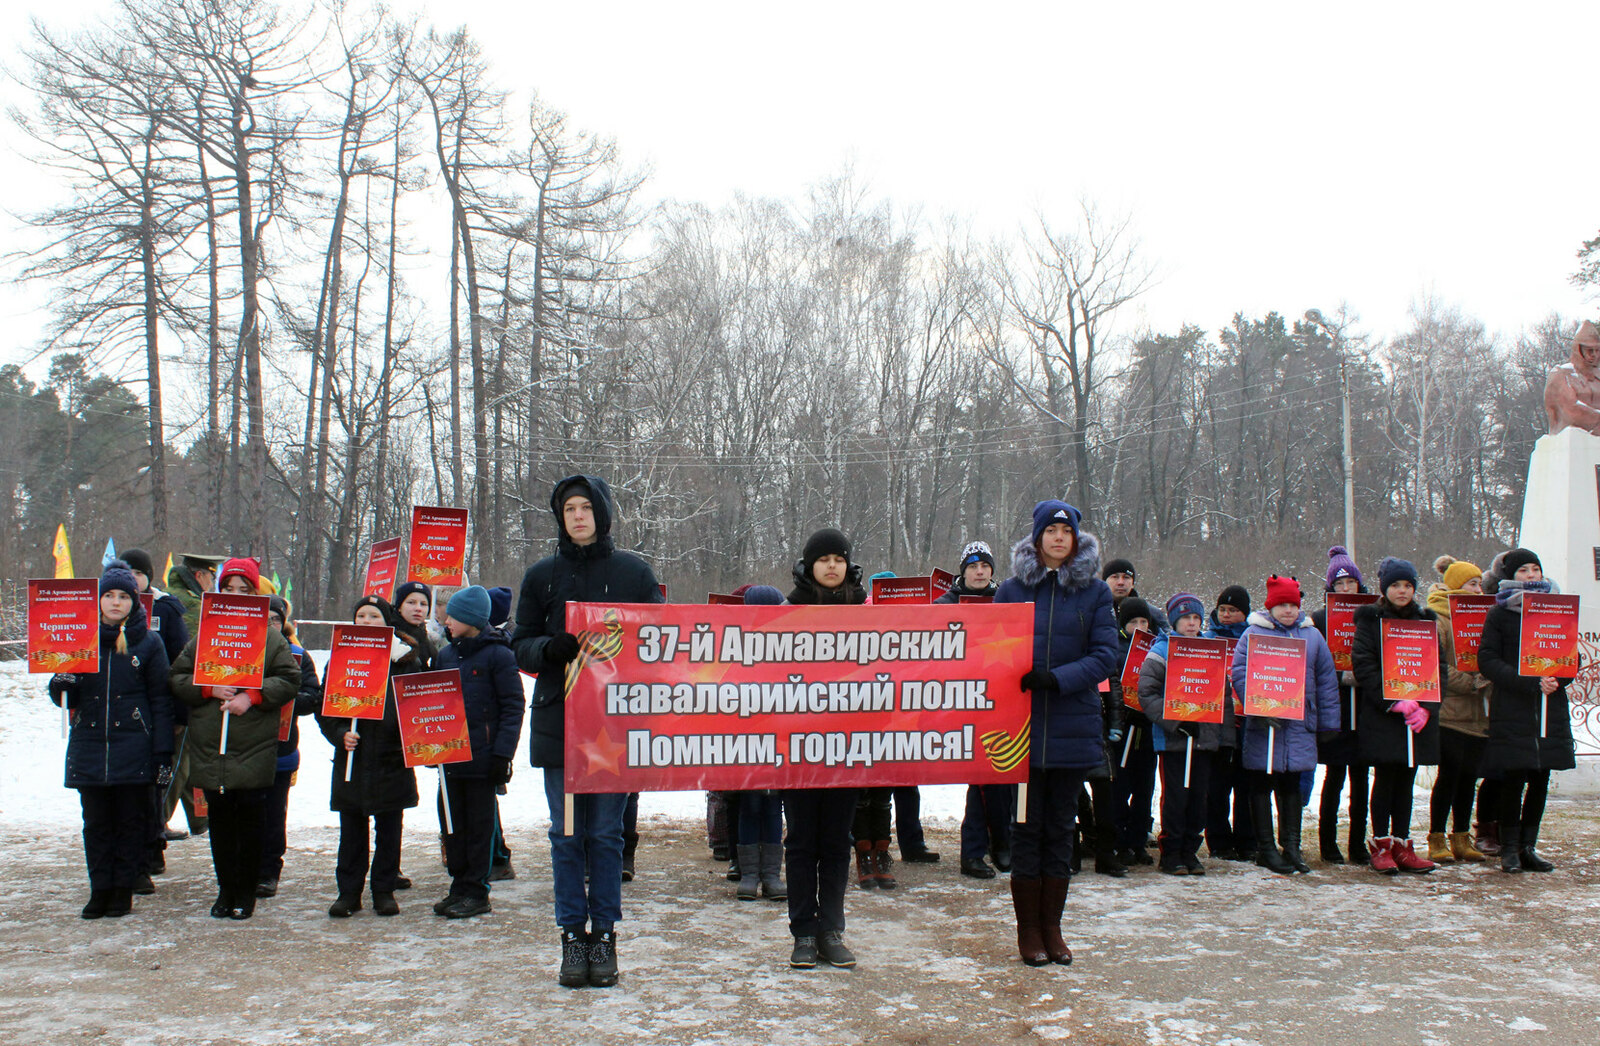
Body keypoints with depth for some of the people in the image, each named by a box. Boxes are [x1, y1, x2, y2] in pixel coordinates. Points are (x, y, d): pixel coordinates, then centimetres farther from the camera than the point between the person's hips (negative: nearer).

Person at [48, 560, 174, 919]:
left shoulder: (148, 643, 1)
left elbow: (161, 700, 1)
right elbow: (65, 699, 11)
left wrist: (163, 753, -4)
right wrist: (62, 684, -14)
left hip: (133, 748, -2)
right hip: (89, 747, 2)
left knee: (131, 821, 4)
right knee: (96, 822, 7)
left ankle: (124, 889, 13)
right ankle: (100, 889, 16)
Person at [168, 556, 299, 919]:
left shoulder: (271, 638, 2)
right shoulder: (203, 637, 11)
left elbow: (289, 680, -4)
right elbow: (177, 678, 7)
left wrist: (252, 696, -15)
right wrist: (209, 688, -10)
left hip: (255, 750, -3)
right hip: (210, 748, 3)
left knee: (250, 822, 1)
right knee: (220, 821, 9)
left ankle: (246, 893, 14)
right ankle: (226, 889, 20)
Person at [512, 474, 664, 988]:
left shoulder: (634, 572, 4)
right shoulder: (542, 575, 8)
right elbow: (520, 647, 9)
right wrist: (550, 647, -12)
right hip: (557, 721, 1)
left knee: (606, 832, 3)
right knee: (566, 834, 4)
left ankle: (604, 935, 13)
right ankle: (573, 935, 13)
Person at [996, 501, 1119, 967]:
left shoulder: (1095, 592, 3)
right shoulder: (1012, 589, 4)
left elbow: (1105, 657, -5)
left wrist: (1057, 678, -19)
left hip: (1073, 728, 1)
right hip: (1022, 726, 0)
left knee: (1060, 826, 8)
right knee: (1027, 827, 4)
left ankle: (1052, 928, 18)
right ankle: (1028, 930, 14)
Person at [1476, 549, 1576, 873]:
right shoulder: (1500, 613, 1)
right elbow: (1487, 660, -7)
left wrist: (1555, 679, -9)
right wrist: (1528, 683, -18)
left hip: (1550, 709, 4)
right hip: (1512, 709, -4)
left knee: (1540, 780, 6)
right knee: (1513, 779, -4)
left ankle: (1528, 847, 15)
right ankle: (1509, 849, 6)